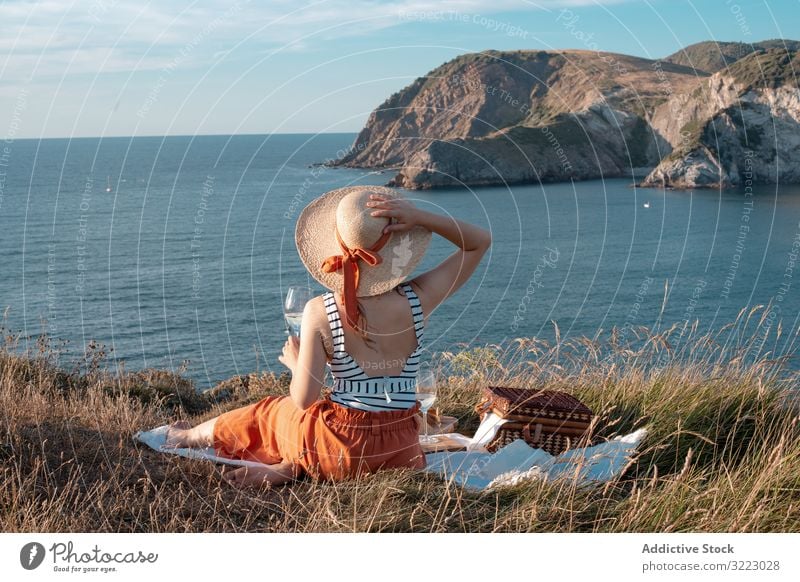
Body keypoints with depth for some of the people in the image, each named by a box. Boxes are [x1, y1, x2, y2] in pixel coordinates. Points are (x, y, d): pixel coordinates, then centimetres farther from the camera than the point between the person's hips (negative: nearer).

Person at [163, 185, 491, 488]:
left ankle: (189, 437, 53)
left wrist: (294, 362, 8)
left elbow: (304, 400, -12)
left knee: (268, 413, 29)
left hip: (342, 447, -1)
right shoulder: (418, 299, -11)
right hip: (401, 450, 1)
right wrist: (420, 218, -11)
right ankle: (288, 465, 6)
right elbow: (480, 241, 1)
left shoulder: (319, 312, -15)